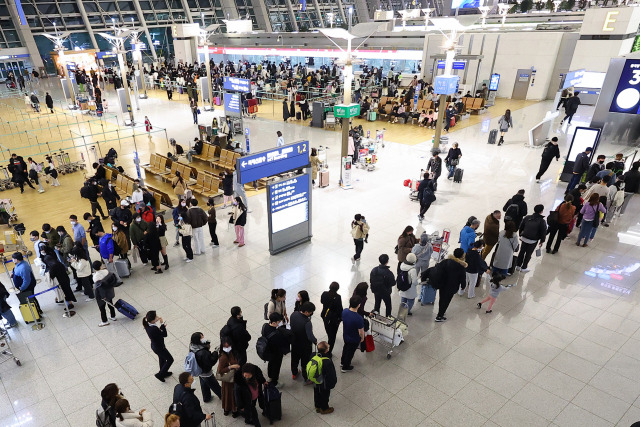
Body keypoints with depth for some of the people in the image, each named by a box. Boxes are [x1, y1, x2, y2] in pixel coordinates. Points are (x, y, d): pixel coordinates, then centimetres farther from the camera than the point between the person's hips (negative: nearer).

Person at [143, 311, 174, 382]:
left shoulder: (148, 324, -14)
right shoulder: (154, 329, -40)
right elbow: (165, 334, -25)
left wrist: (162, 326, -15)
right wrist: (162, 323, -25)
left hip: (155, 346, 8)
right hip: (159, 348, -8)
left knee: (162, 358, 31)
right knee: (170, 360, 13)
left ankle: (164, 373, 53)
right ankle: (160, 375, 26)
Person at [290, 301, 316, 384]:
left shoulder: (294, 314, -18)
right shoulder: (307, 322, -37)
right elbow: (310, 336, -31)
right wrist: (315, 341, -13)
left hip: (294, 342, 6)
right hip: (305, 346, -6)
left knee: (294, 358, 28)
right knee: (305, 362, 17)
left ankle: (294, 373, 52)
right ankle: (307, 379, 36)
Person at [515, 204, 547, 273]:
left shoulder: (527, 217, 0)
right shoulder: (542, 221, -12)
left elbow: (521, 227, 7)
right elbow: (543, 232, -8)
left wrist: (521, 235, 19)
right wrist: (542, 241, 6)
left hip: (524, 238, 3)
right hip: (533, 241, -3)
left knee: (522, 251, 18)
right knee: (528, 254, 10)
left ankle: (518, 265, 25)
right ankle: (523, 268, 19)